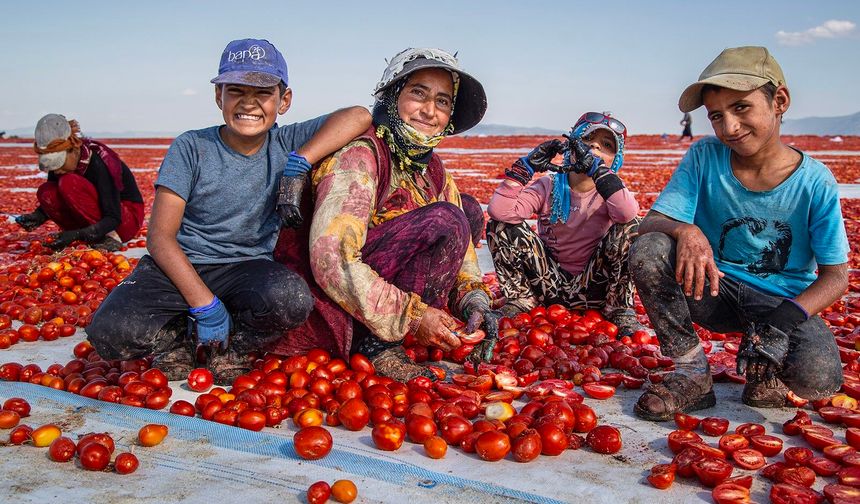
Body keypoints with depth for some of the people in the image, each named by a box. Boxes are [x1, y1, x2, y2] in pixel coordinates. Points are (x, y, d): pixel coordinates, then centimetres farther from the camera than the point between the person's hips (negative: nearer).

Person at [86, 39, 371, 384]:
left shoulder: (287, 144, 0)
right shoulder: (191, 148, -6)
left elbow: (359, 117, -12)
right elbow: (160, 236, -10)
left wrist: (299, 162, -21)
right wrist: (204, 304, -19)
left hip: (247, 267, 1)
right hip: (180, 266, -1)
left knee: (292, 298, -33)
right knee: (109, 332, -28)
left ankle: (231, 346, -1)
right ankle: (179, 337, 7)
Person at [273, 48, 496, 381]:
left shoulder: (434, 172, 7)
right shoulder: (359, 154, -18)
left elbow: (460, 253, 6)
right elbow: (330, 259, -28)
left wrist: (474, 300, -15)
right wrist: (412, 316, -27)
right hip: (320, 295, -8)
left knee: (468, 211, 4)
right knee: (445, 221, -22)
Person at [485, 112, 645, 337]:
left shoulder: (610, 188, -3)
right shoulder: (548, 186, -2)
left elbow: (627, 214, -31)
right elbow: (499, 211, -19)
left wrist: (597, 168, -33)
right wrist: (526, 166, -23)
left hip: (592, 287, 0)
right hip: (550, 283, 1)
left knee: (628, 228, -23)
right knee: (501, 226, -15)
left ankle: (621, 310, -10)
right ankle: (521, 299, -1)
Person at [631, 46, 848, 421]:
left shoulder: (815, 182, -12)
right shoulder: (705, 157, -8)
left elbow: (836, 276, -8)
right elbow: (650, 223, -13)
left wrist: (786, 318, -26)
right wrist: (685, 231, -37)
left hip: (782, 301, -1)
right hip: (714, 287, 2)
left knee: (818, 377, -32)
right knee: (647, 250, -27)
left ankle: (763, 369, 7)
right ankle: (692, 376, -13)